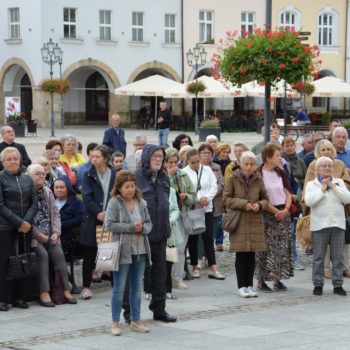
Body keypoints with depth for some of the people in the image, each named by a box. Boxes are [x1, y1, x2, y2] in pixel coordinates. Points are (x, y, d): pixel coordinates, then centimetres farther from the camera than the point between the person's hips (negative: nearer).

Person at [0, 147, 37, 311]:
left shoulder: (27, 179, 11)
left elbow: (34, 202, 8)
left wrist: (27, 221, -8)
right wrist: (19, 222, -14)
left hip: (25, 227, 4)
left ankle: (19, 297, 13)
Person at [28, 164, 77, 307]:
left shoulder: (47, 192, 14)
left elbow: (55, 213, 13)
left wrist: (55, 232, -1)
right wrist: (38, 234, -15)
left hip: (49, 235, 5)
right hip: (33, 235, -5)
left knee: (58, 253, -16)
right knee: (43, 254, -26)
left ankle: (66, 290, -15)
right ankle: (44, 293, -24)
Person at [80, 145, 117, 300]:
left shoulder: (115, 175, 5)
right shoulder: (88, 175, 4)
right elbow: (87, 196, -4)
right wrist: (98, 212, -16)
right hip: (92, 220, -1)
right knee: (89, 255, 1)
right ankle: (86, 286, 7)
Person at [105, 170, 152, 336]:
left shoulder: (141, 203, 8)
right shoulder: (114, 203, -7)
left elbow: (149, 223, 13)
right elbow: (109, 224, -15)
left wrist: (143, 228, -11)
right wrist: (131, 227, -17)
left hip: (140, 251, 5)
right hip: (122, 251, -5)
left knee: (136, 288, 12)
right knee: (119, 288, 1)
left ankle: (135, 321, 20)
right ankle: (115, 323, 8)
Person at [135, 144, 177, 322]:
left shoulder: (164, 178, 12)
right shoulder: (136, 177, -9)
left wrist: (166, 227, 17)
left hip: (159, 233, 6)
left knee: (160, 271, 11)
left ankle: (159, 309, 20)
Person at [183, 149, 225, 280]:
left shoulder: (207, 170, 7)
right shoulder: (184, 173, -4)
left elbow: (214, 187, 4)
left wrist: (207, 198, -11)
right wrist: (198, 199, -16)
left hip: (207, 209, 2)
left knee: (209, 238, -1)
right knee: (193, 239, 6)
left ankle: (213, 269, -2)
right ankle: (195, 268, 16)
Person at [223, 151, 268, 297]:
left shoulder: (258, 179, 6)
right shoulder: (233, 179, -3)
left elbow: (265, 198, 14)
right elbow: (226, 198, -4)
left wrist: (260, 205, -9)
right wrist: (243, 204, -14)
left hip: (255, 221, 3)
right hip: (239, 221, -3)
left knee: (252, 255, 5)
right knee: (241, 255, -1)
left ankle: (249, 285, 14)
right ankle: (241, 286, 7)